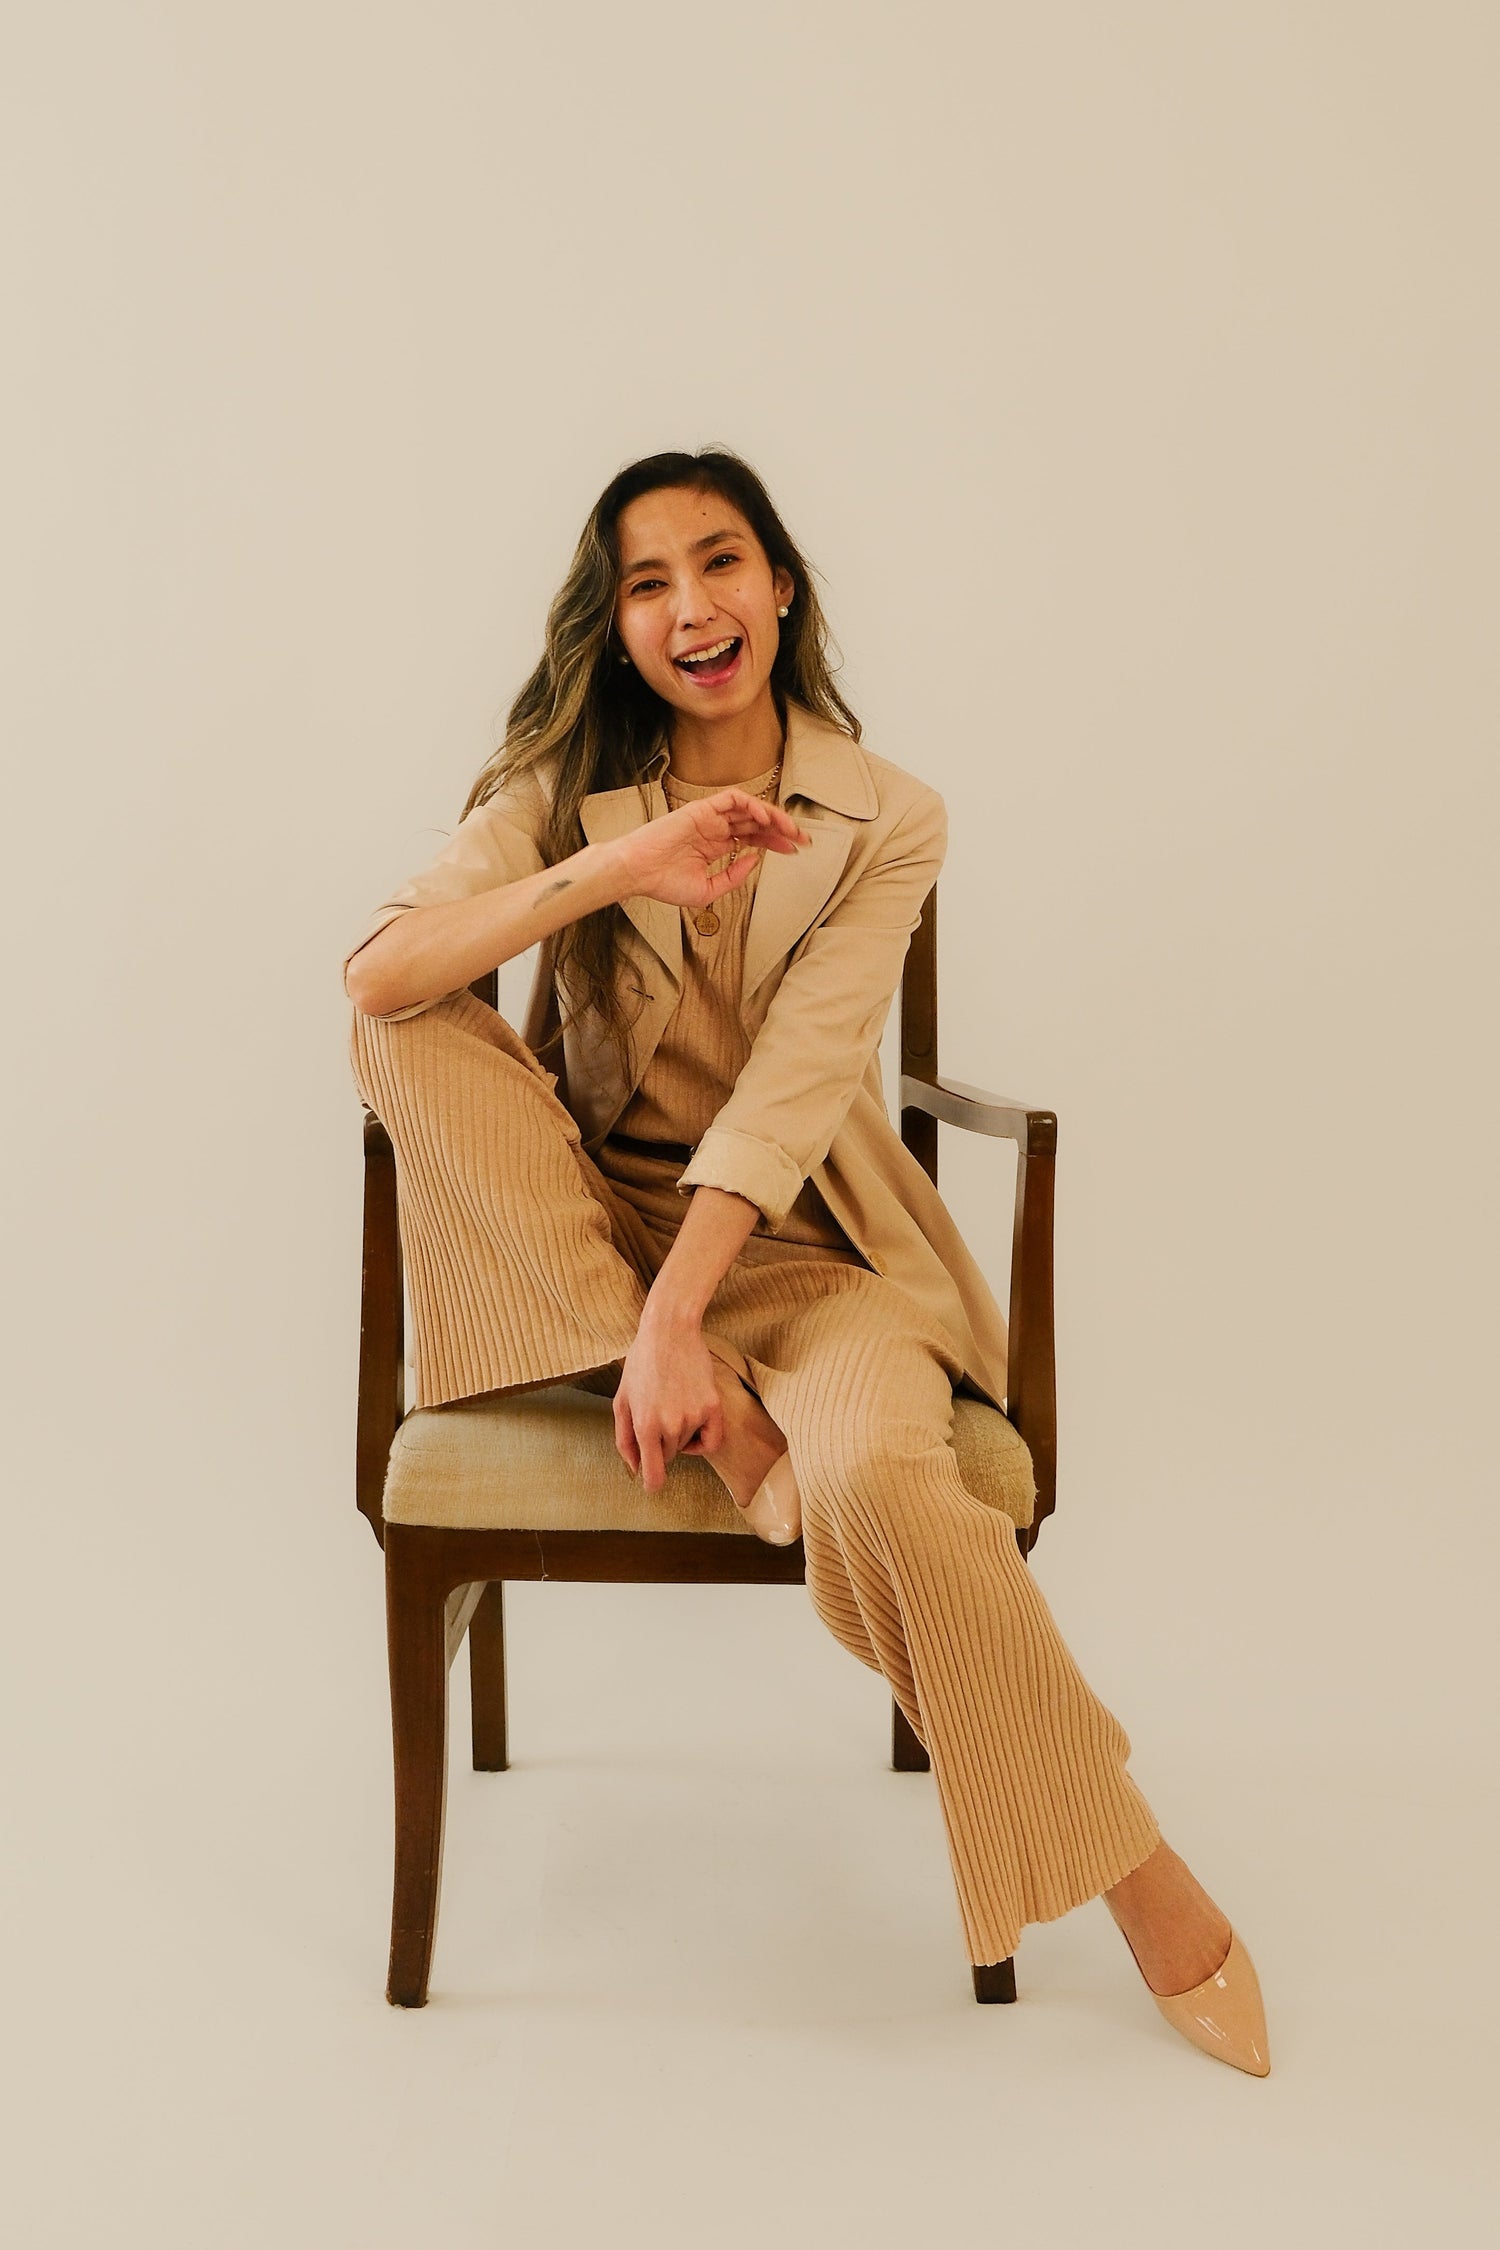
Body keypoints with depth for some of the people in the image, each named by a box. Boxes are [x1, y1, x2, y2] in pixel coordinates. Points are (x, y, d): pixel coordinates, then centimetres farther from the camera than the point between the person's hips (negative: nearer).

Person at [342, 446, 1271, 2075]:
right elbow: (376, 972, -16)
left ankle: (1138, 1876, -15)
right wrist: (614, 866, -28)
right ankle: (717, 1416, -25)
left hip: (799, 1238, -2)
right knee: (414, 1034, -22)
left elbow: (792, 1085, -16)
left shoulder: (887, 821, -3)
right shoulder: (563, 792, 1)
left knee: (874, 1468, -34)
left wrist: (674, 1318, -27)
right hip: (590, 1230, 3)